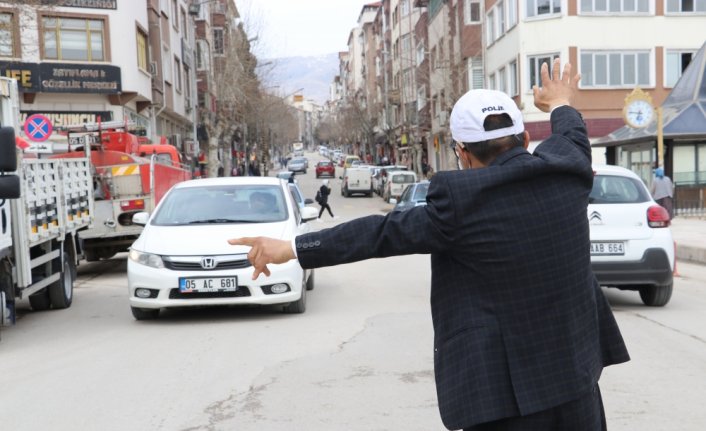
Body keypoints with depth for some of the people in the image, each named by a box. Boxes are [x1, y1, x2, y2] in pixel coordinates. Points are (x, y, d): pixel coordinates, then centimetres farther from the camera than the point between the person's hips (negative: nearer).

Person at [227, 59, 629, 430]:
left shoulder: (461, 199, -17)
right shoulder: (564, 170, -1)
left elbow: (385, 232, -12)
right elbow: (574, 139, 23)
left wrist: (293, 248, -4)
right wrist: (562, 104, 46)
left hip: (506, 386, -5)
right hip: (575, 371, 6)